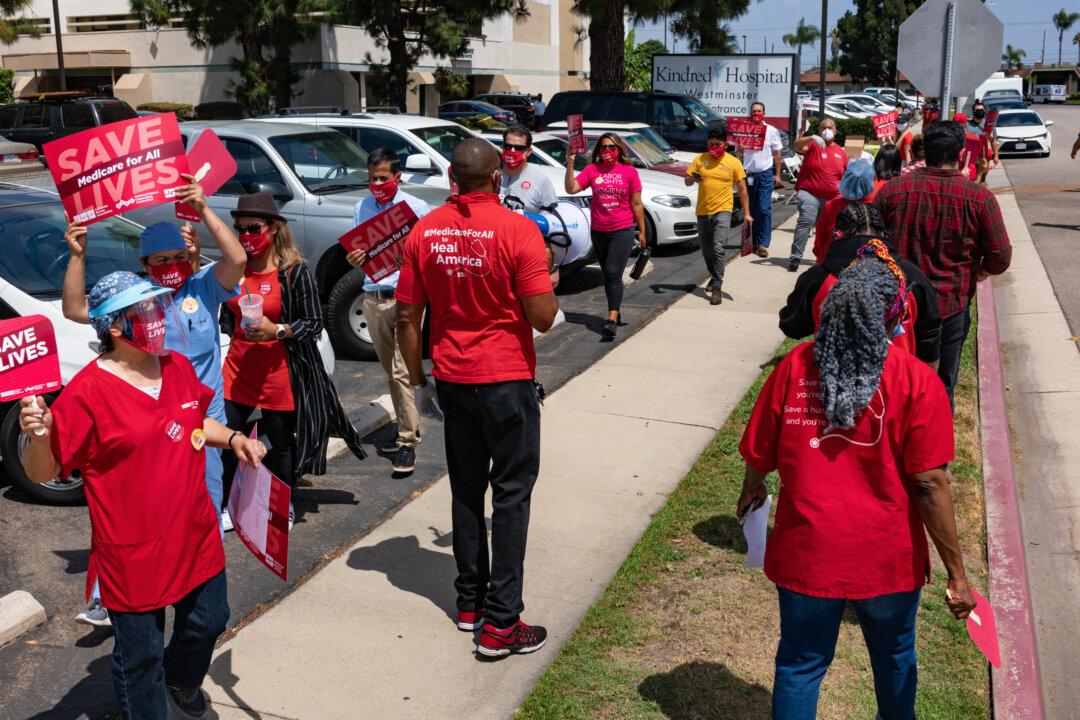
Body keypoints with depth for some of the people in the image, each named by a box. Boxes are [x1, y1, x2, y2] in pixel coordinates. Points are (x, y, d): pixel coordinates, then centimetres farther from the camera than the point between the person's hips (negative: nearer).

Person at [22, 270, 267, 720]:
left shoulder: (178, 367, 2)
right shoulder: (87, 391, -19)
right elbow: (42, 472, -15)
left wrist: (232, 438, 2)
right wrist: (39, 436, -35)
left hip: (196, 536, 7)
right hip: (133, 553, -7)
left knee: (208, 622, 24)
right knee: (141, 653, 9)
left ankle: (181, 682, 55)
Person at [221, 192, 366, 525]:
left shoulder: (295, 271, -9)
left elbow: (314, 323, -8)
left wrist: (277, 330, -20)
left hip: (278, 373, -4)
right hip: (238, 369, 4)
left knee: (282, 442, 9)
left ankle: (284, 508, 28)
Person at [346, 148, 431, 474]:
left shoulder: (416, 208, -4)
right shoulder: (361, 209, 10)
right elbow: (354, 252, 14)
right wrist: (352, 260, -9)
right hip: (373, 297, 5)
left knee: (401, 371, -10)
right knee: (390, 371, 13)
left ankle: (407, 442, -4)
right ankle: (408, 426, 27)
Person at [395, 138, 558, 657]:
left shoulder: (424, 232, 0)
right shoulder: (518, 231, -15)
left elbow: (407, 318, 3)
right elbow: (543, 317, -16)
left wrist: (418, 378, 15)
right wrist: (549, 282, 5)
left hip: (451, 378, 5)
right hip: (507, 380, -5)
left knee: (466, 489, 17)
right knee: (510, 495, 3)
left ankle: (470, 601, 27)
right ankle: (500, 623, 5)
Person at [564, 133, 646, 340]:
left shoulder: (629, 171, -1)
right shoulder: (592, 170, 3)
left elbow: (636, 204, 3)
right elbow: (571, 189, -8)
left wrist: (642, 231, 6)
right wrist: (570, 165, -19)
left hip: (623, 231, -3)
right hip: (598, 231, 4)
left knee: (613, 274, -14)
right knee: (609, 275, 15)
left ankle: (611, 321, -18)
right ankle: (616, 312, 30)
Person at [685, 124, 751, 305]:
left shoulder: (734, 162, 0)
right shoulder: (700, 159, 4)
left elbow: (742, 189, 4)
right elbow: (686, 180, 4)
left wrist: (746, 213, -1)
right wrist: (692, 179, -20)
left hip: (722, 211, -4)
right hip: (702, 212, 4)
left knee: (719, 248, -19)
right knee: (706, 251, 16)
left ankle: (716, 288, -21)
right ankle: (715, 277, 40)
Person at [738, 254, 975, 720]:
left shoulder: (794, 367, -9)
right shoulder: (917, 382, -15)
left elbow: (759, 455, -1)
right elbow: (929, 484, -16)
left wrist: (751, 491, 22)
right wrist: (956, 574, -7)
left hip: (805, 553, 1)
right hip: (887, 557, 0)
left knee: (800, 663, 18)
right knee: (894, 655, 27)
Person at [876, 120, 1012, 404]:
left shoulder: (892, 189, -9)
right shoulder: (980, 198, -13)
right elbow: (1001, 258, -8)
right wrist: (979, 272, 14)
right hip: (949, 306, -1)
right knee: (942, 384, 14)